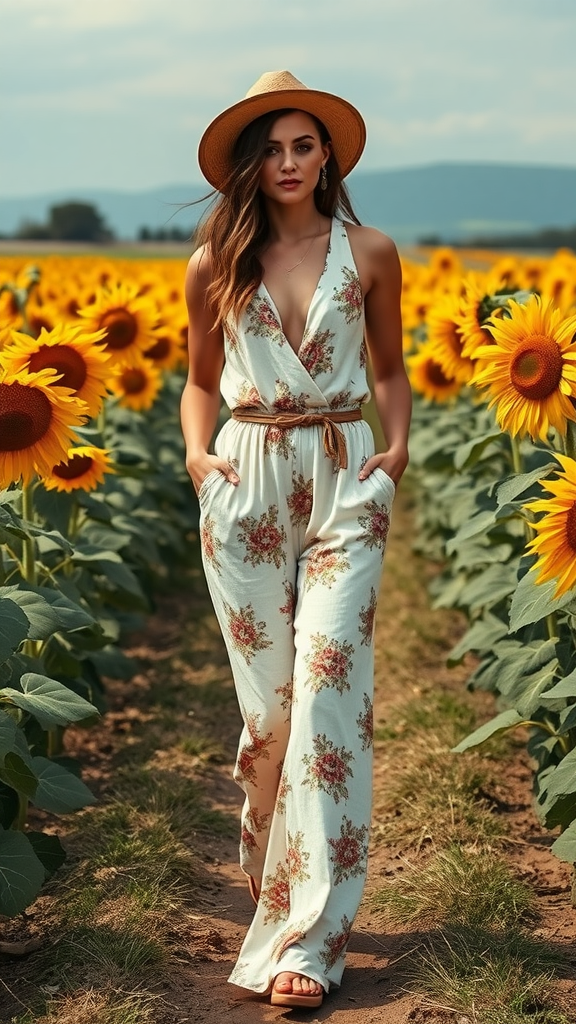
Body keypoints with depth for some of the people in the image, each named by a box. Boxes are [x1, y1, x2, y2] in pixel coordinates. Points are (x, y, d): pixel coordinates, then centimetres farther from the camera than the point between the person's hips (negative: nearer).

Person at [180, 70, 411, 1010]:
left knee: (327, 684, -10)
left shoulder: (369, 253, 4)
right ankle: (273, 878, 25)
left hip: (346, 481, -1)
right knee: (265, 698, 5)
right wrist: (196, 452, -2)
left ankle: (309, 933, -7)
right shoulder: (215, 267, 6)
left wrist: (398, 446, -2)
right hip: (246, 483, 2)